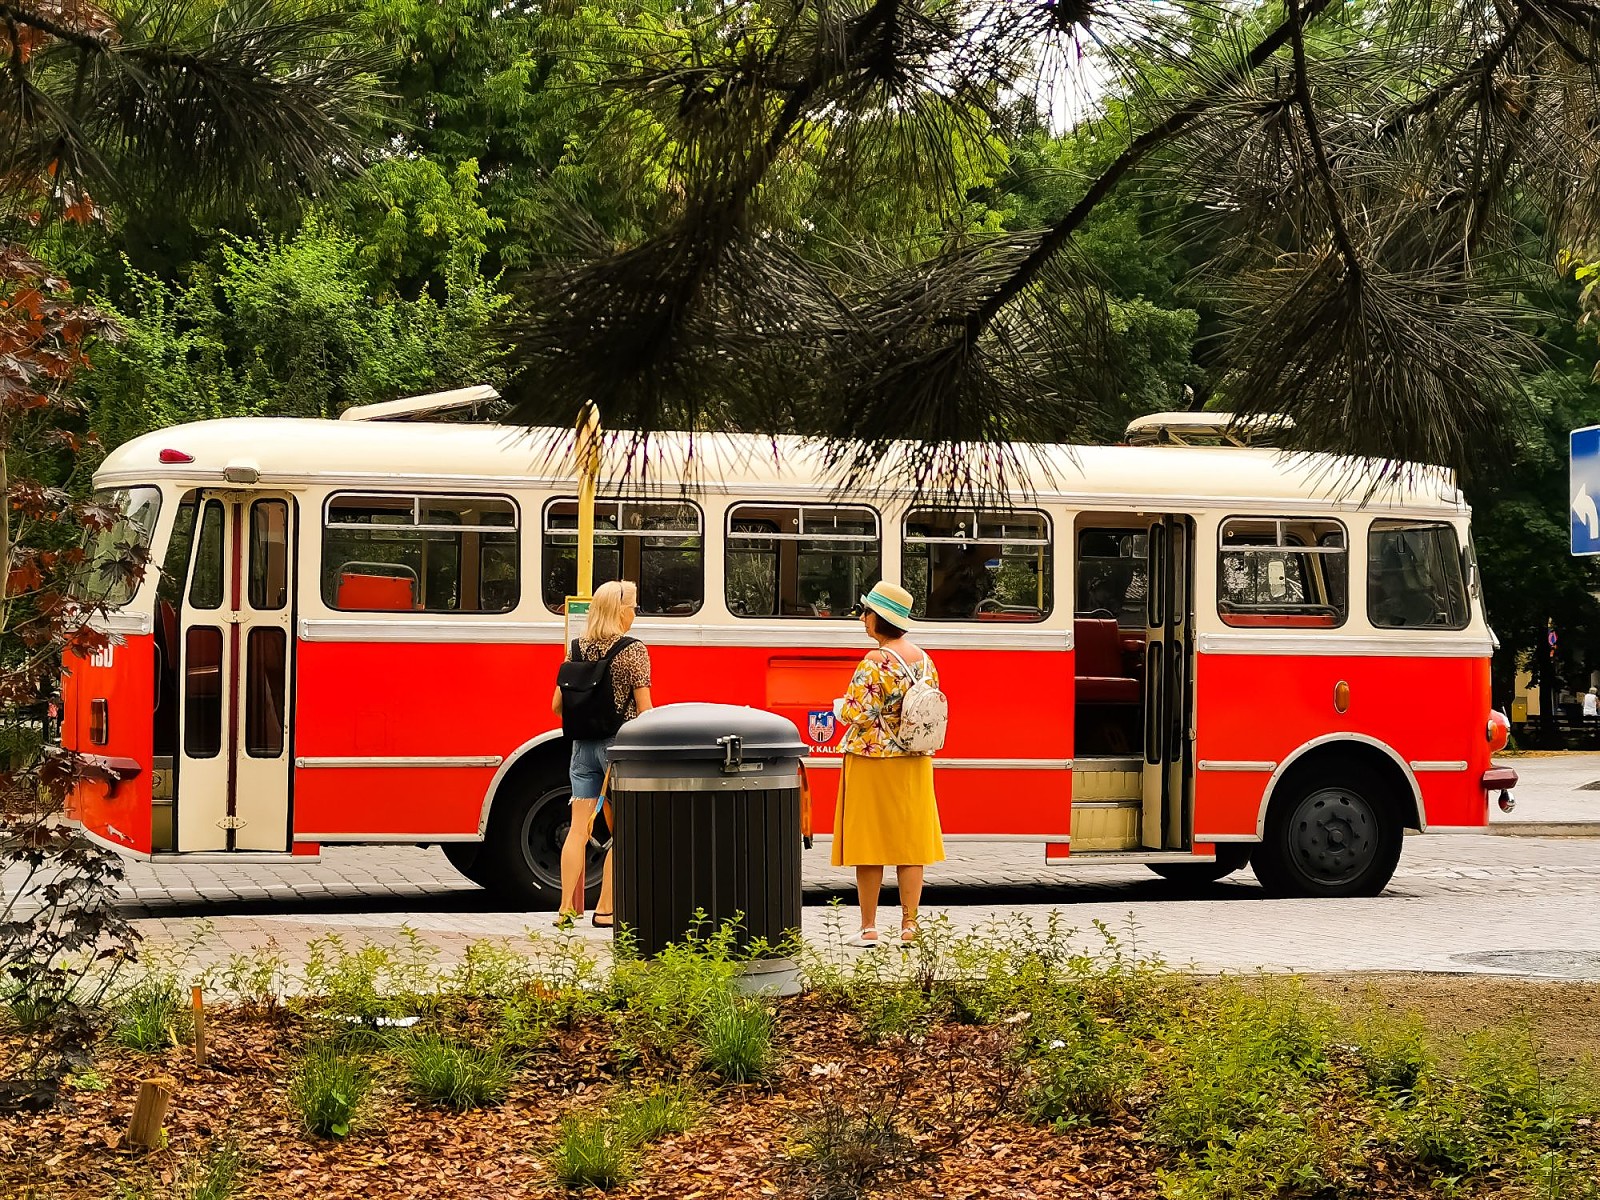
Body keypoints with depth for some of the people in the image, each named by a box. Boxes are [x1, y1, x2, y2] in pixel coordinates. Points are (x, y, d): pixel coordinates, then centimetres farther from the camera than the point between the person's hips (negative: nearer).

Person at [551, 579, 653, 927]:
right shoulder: (633, 650, -10)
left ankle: (567, 907, 6)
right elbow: (644, 708, -12)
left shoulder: (578, 650, 4)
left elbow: (558, 705, 8)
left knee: (579, 828, 7)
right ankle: (605, 909, 5)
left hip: (583, 744, 5)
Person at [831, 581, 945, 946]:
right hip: (914, 765, 6)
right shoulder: (924, 660, 5)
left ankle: (868, 926, 6)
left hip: (872, 760, -6)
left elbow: (859, 714, -19)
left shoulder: (875, 663, -16)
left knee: (869, 844, 2)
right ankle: (909, 923, 8)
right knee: (910, 841, 8)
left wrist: (841, 706, 1)